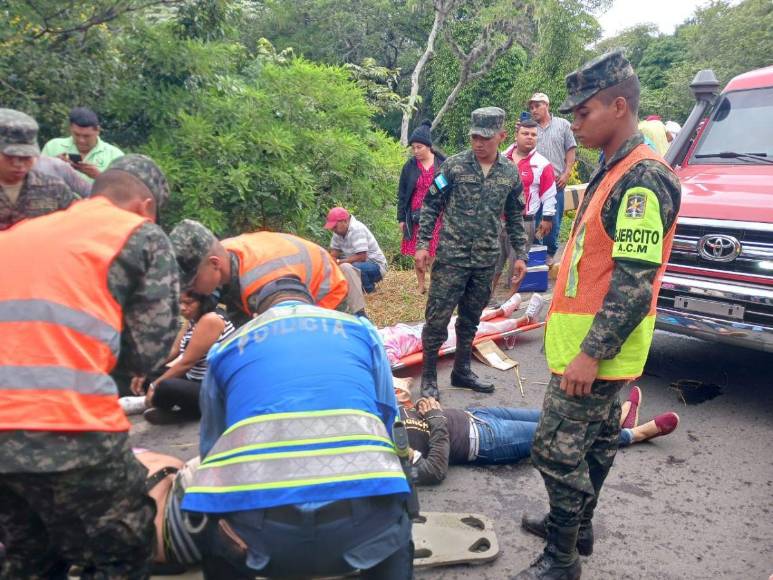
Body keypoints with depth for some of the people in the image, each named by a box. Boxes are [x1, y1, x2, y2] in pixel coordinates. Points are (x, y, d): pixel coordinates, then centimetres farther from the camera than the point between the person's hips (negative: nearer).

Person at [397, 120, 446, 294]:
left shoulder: (443, 164, -2)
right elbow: (402, 194, 6)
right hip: (416, 216, 2)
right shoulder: (409, 167, 1)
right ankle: (421, 286, 19)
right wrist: (401, 218, 3)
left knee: (433, 254, -3)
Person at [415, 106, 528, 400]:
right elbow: (431, 206, -2)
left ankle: (462, 371, 29)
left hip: (486, 260, 4)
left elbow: (515, 217, 13)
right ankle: (428, 376, 11)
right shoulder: (453, 165, -6)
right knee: (438, 317, -2)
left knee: (470, 319, 14)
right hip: (451, 257, -3)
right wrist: (422, 244, -8)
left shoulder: (510, 173, 5)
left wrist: (520, 254, 10)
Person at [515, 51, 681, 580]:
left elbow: (634, 284, -25)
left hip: (596, 349, -10)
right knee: (596, 436, 22)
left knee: (558, 450, -5)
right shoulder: (615, 171, 13)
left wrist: (590, 354, -25)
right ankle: (577, 521, 38)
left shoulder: (642, 179, -19)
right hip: (592, 343, 10)